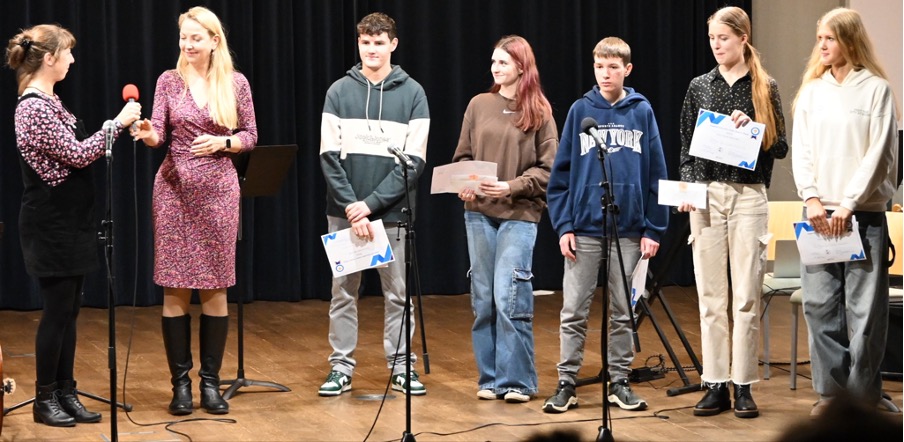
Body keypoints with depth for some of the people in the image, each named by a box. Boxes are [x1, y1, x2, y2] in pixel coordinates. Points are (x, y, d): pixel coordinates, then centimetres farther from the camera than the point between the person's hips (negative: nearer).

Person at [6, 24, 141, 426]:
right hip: (51, 225, -10)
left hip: (70, 221, 10)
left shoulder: (46, 101, 12)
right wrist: (118, 122, -14)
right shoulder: (34, 107, -19)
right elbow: (77, 155, -20)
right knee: (57, 310, -3)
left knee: (69, 310, 11)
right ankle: (45, 399, 7)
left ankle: (65, 393, 16)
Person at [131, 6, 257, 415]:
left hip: (218, 190, 0)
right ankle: (180, 382, 8)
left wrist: (222, 143, -13)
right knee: (175, 288, 0)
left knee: (215, 287, 3)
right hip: (175, 189, 0)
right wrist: (147, 133, -26)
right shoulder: (169, 81, 1)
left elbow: (250, 136, 5)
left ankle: (211, 381, 12)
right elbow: (159, 134, -4)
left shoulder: (236, 83, 1)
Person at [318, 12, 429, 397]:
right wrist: (351, 207, -11)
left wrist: (371, 203, -12)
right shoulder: (339, 92, 5)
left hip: (392, 210, -1)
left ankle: (401, 366, 12)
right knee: (343, 292, 5)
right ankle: (341, 366, 12)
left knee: (398, 293, 4)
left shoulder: (412, 94, 2)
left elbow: (414, 160, -4)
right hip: (344, 212, 1)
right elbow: (329, 155, 0)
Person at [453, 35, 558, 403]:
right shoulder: (479, 106, 8)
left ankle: (516, 381, 0)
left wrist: (512, 186, -15)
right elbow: (463, 156, 12)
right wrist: (463, 186, -7)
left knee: (510, 299, -9)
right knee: (484, 299, 7)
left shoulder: (539, 112, 0)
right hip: (479, 213, 4)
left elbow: (547, 167, -3)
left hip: (519, 214, -4)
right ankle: (489, 378, 15)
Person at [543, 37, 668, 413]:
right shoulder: (580, 111, 2)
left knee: (622, 312, 9)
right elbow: (562, 171, 2)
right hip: (584, 228, 0)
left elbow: (656, 173, 3)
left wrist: (653, 228, -2)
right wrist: (563, 225, -5)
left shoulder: (642, 112, 2)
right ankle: (566, 384, 10)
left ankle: (619, 382, 17)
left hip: (629, 230, 0)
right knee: (574, 311, 3)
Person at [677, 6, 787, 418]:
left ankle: (743, 386, 3)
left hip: (749, 195, -2)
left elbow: (781, 148, 4)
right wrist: (687, 188, -4)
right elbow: (686, 148, 11)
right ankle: (715, 384, 7)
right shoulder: (699, 87, 9)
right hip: (707, 195, 2)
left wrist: (752, 128, -13)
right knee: (711, 296, 2)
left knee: (746, 296, -2)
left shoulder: (764, 88, 3)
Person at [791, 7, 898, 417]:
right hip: (819, 213, 4)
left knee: (865, 308, -4)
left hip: (863, 213, -4)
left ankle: (864, 395, 3)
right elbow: (801, 150, 8)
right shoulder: (811, 91, 11)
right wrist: (811, 199, -6)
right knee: (819, 304, 3)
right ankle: (830, 389, 11)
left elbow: (879, 153, -7)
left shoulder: (875, 89, -2)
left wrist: (848, 205, -12)